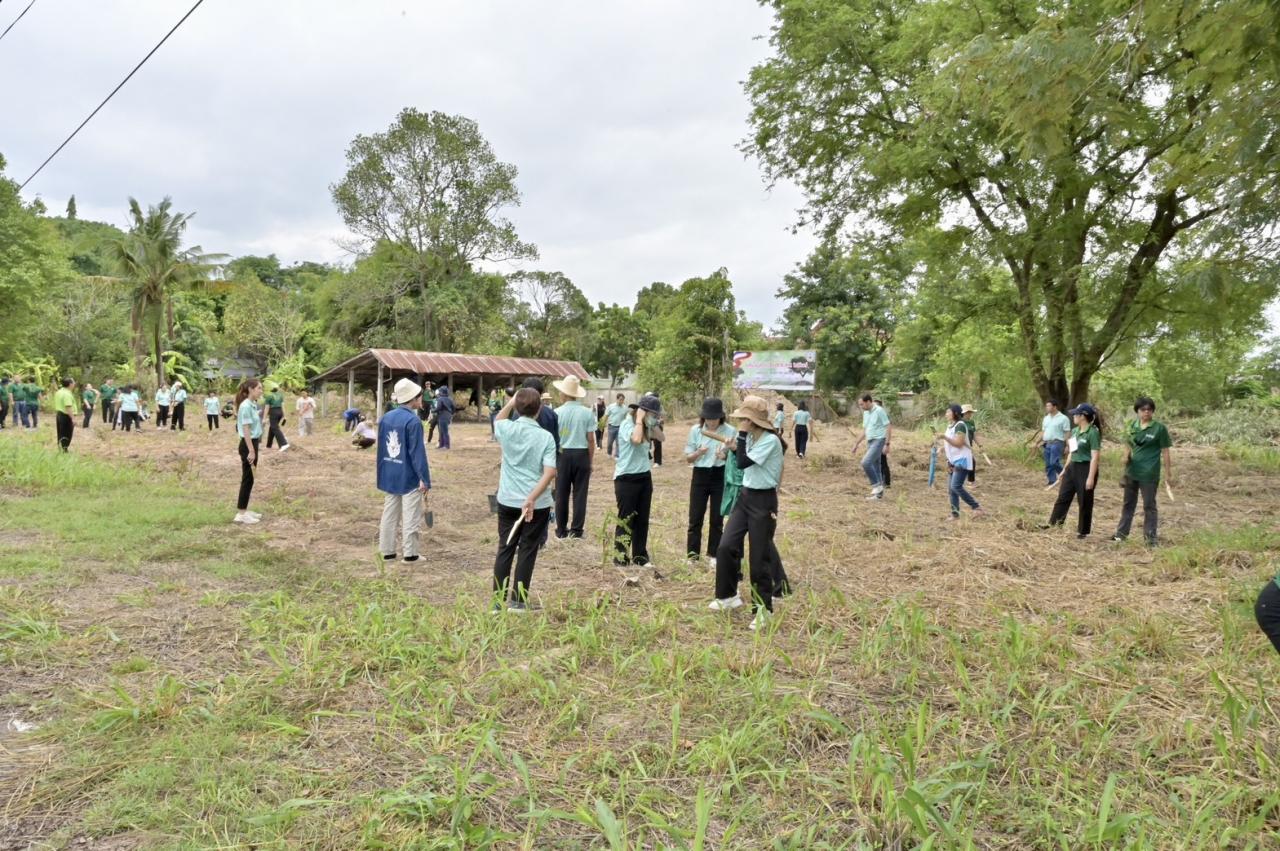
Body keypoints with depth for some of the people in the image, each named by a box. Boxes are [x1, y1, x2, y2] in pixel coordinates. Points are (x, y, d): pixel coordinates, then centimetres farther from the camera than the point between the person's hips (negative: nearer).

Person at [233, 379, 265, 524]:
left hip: (253, 443, 9)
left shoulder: (253, 405, 11)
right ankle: (241, 514, 0)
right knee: (247, 479, -5)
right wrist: (251, 450, -22)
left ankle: (244, 510, 20)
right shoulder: (246, 406, -17)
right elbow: (246, 430, -20)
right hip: (248, 445, -9)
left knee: (249, 479, 13)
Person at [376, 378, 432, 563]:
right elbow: (418, 453, -19)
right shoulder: (413, 421, -18)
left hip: (389, 475, 7)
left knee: (389, 514, 13)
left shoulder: (385, 418, 5)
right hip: (409, 477, -7)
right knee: (410, 518, 3)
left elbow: (381, 448, 12)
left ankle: (387, 551, 19)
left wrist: (382, 474, 21)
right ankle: (410, 553, 9)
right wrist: (425, 480, -16)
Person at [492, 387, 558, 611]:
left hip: (507, 501, 3)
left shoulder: (507, 429, -4)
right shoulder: (546, 437, -9)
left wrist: (510, 403, 17)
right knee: (527, 552, 6)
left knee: (505, 550, 12)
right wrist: (532, 498, -22)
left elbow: (497, 420, 23)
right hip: (537, 504, -3)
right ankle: (518, 601, 11)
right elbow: (550, 472, -19)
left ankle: (499, 601, 17)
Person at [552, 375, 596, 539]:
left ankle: (561, 530, 18)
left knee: (562, 493, 10)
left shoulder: (557, 412, -6)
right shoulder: (587, 412, -6)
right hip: (582, 454, 0)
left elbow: (553, 438, -2)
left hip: (563, 454, 0)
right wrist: (591, 460, 6)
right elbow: (590, 439, -4)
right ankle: (577, 530, 10)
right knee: (580, 493, 7)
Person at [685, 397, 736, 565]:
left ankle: (713, 554, 22)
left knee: (717, 518, 8)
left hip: (720, 476, -1)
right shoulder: (695, 430, -4)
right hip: (700, 476, 1)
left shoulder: (730, 431, -7)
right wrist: (699, 453, -21)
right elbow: (688, 458, 0)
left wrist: (725, 456, -21)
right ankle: (692, 555, 15)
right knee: (695, 517, 4)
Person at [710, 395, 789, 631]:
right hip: (745, 496, 8)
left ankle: (763, 609, 15)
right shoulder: (751, 438, 6)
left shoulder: (770, 440, -19)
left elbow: (743, 463, -25)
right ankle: (728, 595, 22)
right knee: (726, 546, 4)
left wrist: (742, 434, -20)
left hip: (763, 501, -8)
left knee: (759, 558, 0)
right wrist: (736, 448, 0)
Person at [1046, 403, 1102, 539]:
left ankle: (1083, 531, 17)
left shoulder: (1093, 432, -16)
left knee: (1084, 502, 5)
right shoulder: (1075, 431, 8)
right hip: (1073, 467, 8)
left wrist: (1091, 477, -21)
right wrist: (1065, 469, 20)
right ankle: (1053, 523, 19)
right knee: (1063, 496, 11)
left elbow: (1095, 457, -19)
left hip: (1086, 469, -8)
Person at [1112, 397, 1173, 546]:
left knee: (1149, 506, 4)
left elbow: (1165, 452, -6)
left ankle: (1150, 537, 13)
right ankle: (1121, 533, 24)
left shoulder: (1159, 428, -8)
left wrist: (1168, 473, -8)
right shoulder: (1133, 426, 5)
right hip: (1131, 471, 5)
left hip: (1149, 474, -5)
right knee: (1128, 503, 14)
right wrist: (1126, 456, -5)